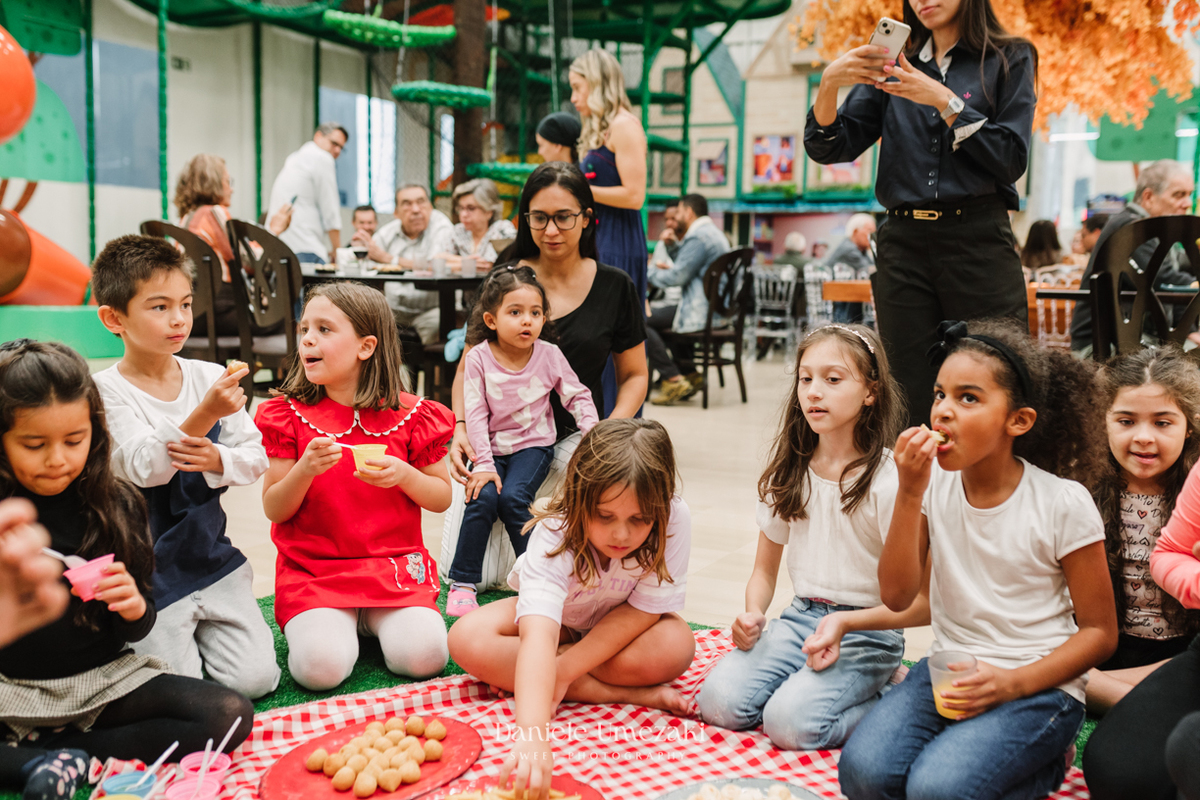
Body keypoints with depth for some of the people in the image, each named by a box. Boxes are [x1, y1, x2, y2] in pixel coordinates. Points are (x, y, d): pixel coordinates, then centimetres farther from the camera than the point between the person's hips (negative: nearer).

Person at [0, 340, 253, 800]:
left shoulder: (115, 505, -1)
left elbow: (136, 630, 5)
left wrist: (135, 608, -19)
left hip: (102, 677, 3)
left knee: (230, 716, -18)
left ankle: (68, 753, -12)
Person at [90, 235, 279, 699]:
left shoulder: (211, 378, -1)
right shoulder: (106, 391, -12)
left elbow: (256, 457, 0)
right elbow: (145, 468, -24)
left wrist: (217, 460, -22)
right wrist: (204, 413, -38)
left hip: (211, 555, 3)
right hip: (146, 569, -3)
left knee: (256, 679, -4)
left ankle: (199, 628, 24)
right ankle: (167, 636, 23)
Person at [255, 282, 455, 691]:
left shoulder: (409, 415, -1)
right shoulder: (291, 415, 0)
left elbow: (442, 497, 6)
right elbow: (274, 510, 0)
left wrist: (404, 475, -15)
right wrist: (304, 471, -20)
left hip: (394, 564, 1)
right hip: (313, 570, 0)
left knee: (423, 656, -22)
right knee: (321, 666, -24)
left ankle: (375, 620, 11)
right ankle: (313, 623, 11)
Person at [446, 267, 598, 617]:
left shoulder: (549, 355, -5)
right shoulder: (479, 358, -9)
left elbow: (578, 396, 4)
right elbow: (475, 414, -10)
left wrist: (593, 433, -12)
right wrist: (483, 463, -16)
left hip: (533, 445, 0)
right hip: (493, 447, 0)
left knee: (513, 497, -24)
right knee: (484, 497, -23)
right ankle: (462, 582, -11)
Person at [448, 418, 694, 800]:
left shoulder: (674, 521, -33)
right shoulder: (555, 535, -38)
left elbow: (644, 608, -25)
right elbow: (539, 635, -52)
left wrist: (566, 669, -31)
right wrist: (533, 735, -66)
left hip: (623, 626, 0)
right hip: (557, 617, 1)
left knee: (675, 646, -33)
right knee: (467, 639, -27)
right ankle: (629, 694, -23)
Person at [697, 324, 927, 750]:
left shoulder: (888, 480, -13)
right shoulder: (788, 473, 5)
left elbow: (923, 603, -13)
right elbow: (765, 570, 14)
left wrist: (845, 622, -24)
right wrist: (753, 614, -7)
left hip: (868, 631, -5)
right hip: (801, 616, 5)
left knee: (791, 721, -27)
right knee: (719, 700, -18)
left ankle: (885, 701, -1)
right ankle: (811, 680, 6)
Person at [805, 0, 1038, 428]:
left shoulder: (1009, 59, 8)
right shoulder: (894, 67, 17)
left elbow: (1012, 160, -3)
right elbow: (831, 149, 7)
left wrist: (944, 101, -11)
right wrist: (829, 83, -11)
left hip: (979, 243, -2)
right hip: (904, 245, 3)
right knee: (913, 404, 1)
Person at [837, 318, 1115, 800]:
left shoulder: (1064, 504, -10)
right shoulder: (933, 486, 0)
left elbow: (1099, 631, -4)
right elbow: (897, 597, -8)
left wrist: (1013, 683, -18)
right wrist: (910, 493, -17)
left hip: (1039, 685, -3)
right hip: (947, 671, 3)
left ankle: (1044, 760, 3)